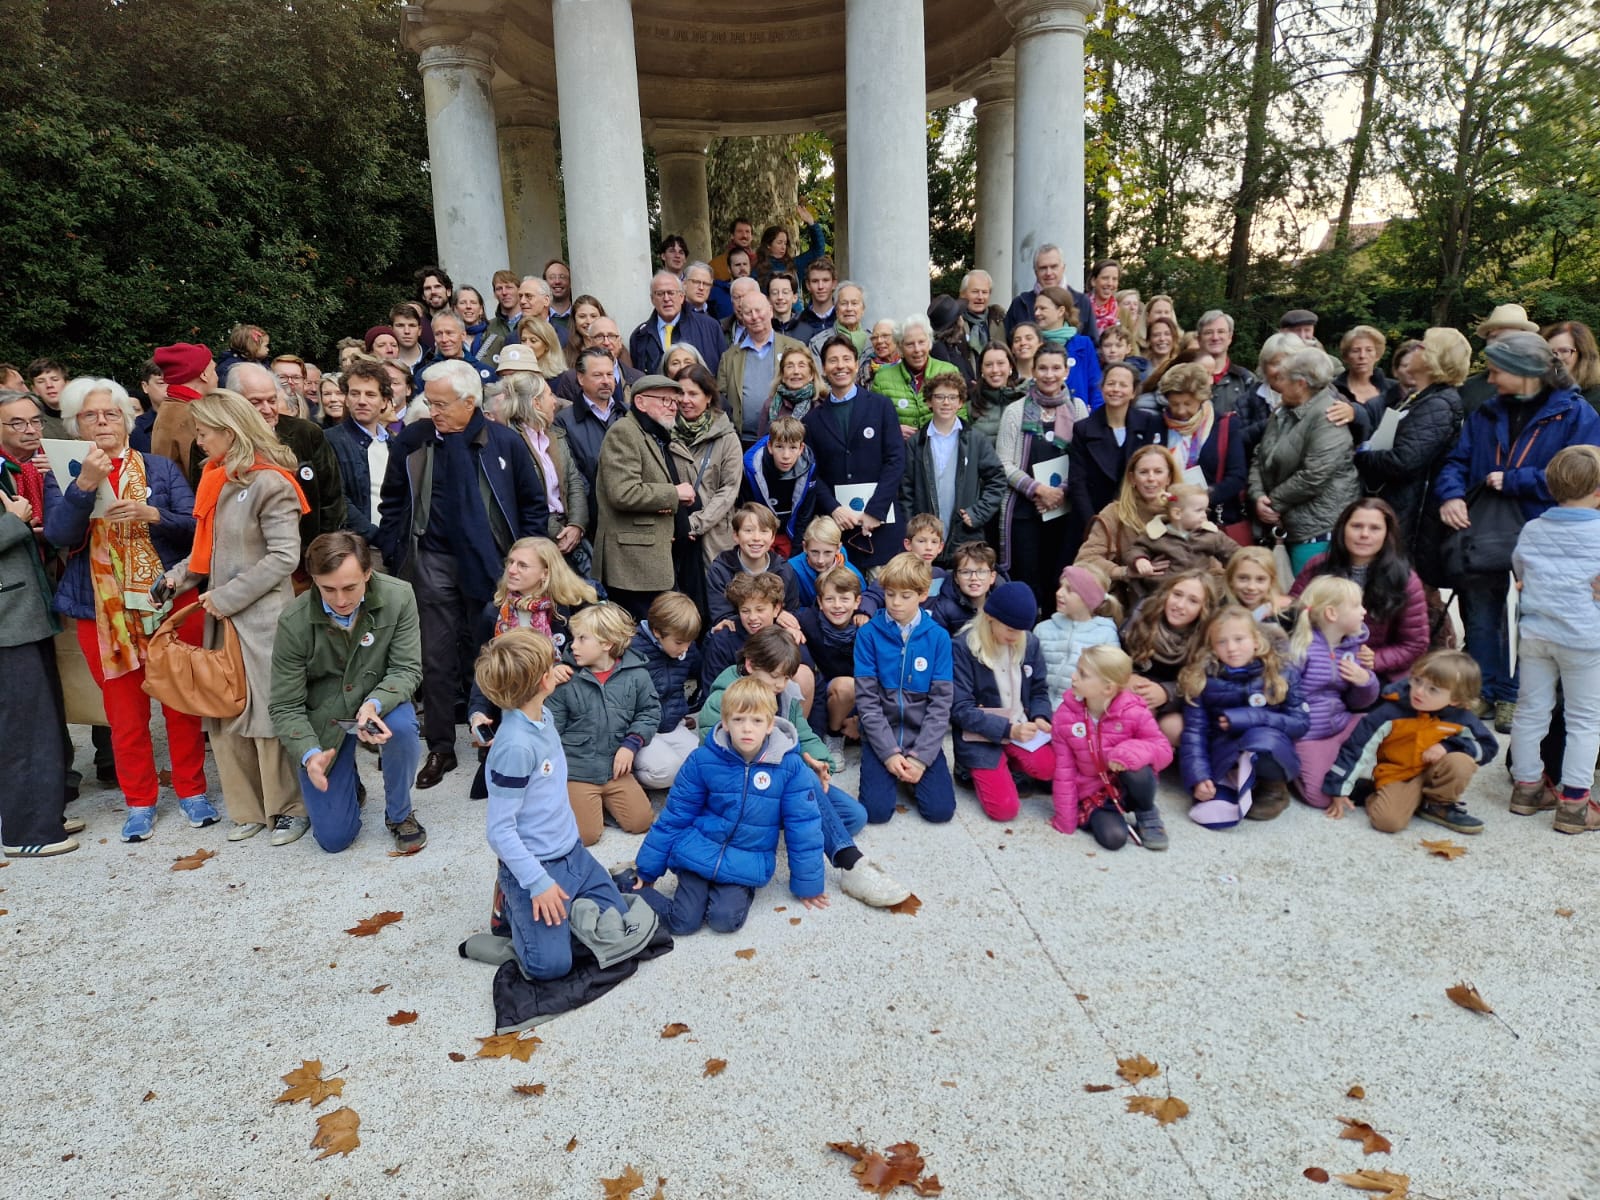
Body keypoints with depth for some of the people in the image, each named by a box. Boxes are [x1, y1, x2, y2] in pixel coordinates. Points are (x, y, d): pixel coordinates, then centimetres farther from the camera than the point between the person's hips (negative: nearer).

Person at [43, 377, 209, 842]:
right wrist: (85, 483, -22)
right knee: (124, 710, 7)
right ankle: (140, 802, 21)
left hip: (169, 600, 0)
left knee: (180, 701, 5)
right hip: (102, 610, 1)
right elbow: (59, 535, -10)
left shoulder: (160, 468, 5)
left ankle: (192, 790, 20)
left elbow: (195, 526, -2)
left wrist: (152, 515, -19)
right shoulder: (62, 476, 6)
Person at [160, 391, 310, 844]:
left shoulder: (270, 483, -12)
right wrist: (180, 574, 2)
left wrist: (228, 596, -14)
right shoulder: (217, 478, 13)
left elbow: (284, 556, -16)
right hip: (221, 615, 8)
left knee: (270, 711, -1)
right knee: (224, 713, 9)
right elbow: (215, 548, 17)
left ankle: (289, 808, 13)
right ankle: (248, 808, 21)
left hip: (262, 615, -8)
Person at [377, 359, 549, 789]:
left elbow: (533, 504, 2)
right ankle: (440, 748, 16)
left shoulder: (504, 443, -4)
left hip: (490, 564, -1)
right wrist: (393, 555, 3)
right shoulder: (412, 439, 1)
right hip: (433, 563, 1)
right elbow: (392, 501, 9)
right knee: (437, 657, 5)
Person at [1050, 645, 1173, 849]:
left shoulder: (1134, 712, -16)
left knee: (1136, 768, -34)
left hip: (1127, 787, 1)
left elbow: (1164, 750, -11)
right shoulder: (1065, 716, -12)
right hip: (1093, 795, -1)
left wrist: (1132, 752, -34)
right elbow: (1064, 771, -8)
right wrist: (1065, 821, -7)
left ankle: (1148, 817, -4)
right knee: (1113, 837, -29)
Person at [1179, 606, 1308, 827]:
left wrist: (1249, 718, -19)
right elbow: (1194, 732, -6)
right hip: (1224, 757, -1)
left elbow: (1300, 723, -6)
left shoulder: (1283, 676, -1)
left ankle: (1273, 784, -5)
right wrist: (1199, 777, -19)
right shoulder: (1201, 681, -2)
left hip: (1269, 753, 1)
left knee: (1262, 738, -35)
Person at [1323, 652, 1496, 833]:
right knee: (1387, 820, -30)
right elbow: (1357, 747, -15)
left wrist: (1448, 746, -16)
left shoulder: (1461, 718, -11)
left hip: (1433, 774, 4)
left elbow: (1488, 746, 5)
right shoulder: (1391, 711, -19)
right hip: (1395, 777, -4)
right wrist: (1339, 790, -13)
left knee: (1461, 762, -27)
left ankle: (1440, 806, -2)